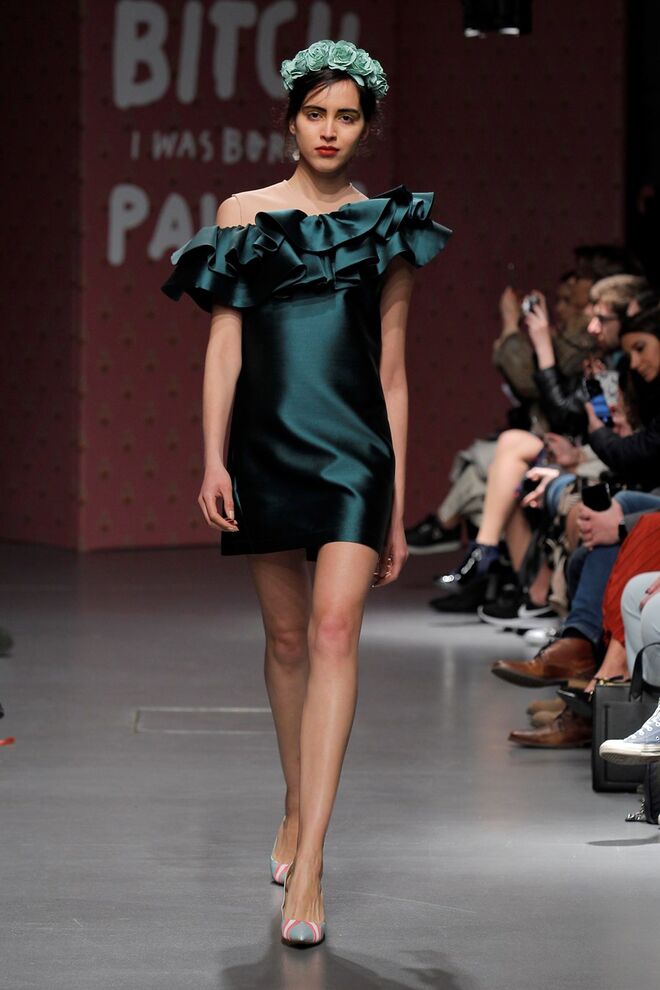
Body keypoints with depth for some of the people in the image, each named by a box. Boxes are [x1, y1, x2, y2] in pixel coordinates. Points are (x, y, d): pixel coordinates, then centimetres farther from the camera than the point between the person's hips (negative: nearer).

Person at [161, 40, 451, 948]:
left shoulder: (387, 228, 9)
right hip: (268, 438, 1)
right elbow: (225, 343, 5)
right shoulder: (244, 215, 8)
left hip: (354, 444, -1)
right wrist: (212, 459, -6)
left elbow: (393, 370, 11)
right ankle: (298, 810, 31)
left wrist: (398, 504, 9)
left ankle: (307, 867, -21)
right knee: (287, 636, 10)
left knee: (334, 630, -15)